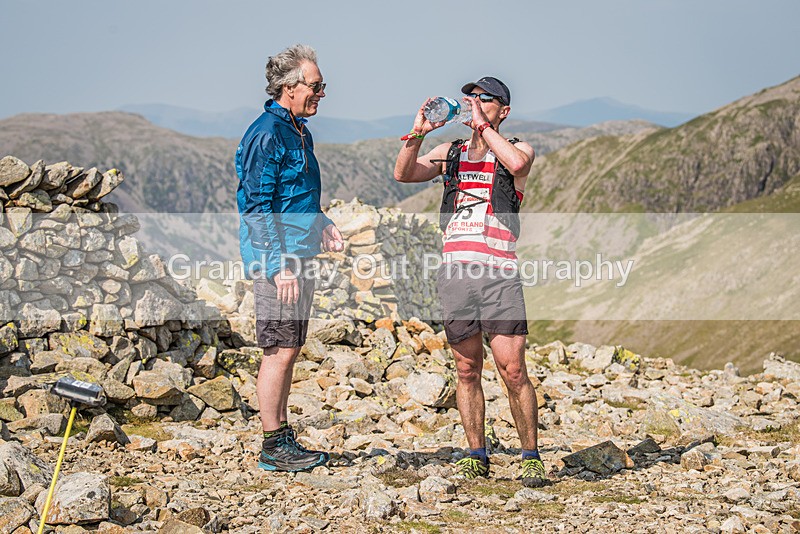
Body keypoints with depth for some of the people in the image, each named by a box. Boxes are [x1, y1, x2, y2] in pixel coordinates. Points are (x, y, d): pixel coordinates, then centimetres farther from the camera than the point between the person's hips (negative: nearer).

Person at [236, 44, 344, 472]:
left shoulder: (298, 131, 16)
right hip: (279, 260, -10)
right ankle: (273, 447, 3)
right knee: (279, 352, -5)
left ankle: (284, 440, 21)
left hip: (299, 258, 10)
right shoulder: (267, 135, -15)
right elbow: (258, 208, -19)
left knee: (289, 350, 13)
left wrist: (321, 224, 11)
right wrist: (280, 265, -22)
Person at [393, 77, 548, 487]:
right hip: (454, 271, 4)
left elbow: (517, 163, -16)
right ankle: (477, 457, 17)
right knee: (467, 371, 8)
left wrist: (481, 124, -10)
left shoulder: (517, 148, 9)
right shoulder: (450, 153, 19)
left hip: (499, 274, -3)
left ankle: (531, 457, 5)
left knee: (513, 371, -7)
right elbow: (403, 173, 5)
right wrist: (418, 134, -9)